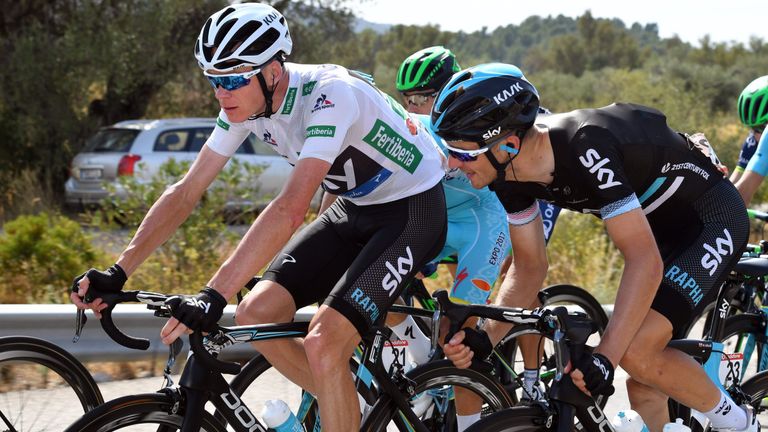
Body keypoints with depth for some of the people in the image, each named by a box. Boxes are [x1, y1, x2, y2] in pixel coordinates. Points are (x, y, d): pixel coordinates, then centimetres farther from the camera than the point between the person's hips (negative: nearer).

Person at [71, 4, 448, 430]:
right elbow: (185, 192, -4)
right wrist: (117, 273, -13)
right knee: (255, 315, -6)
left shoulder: (330, 95, -32)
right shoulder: (245, 101, -8)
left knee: (322, 344, -23)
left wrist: (213, 296, -47)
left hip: (413, 209, -8)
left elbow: (291, 208, -42)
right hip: (355, 208, 8)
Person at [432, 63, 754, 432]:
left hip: (712, 218, -8)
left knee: (637, 353, -24)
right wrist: (484, 339, -15)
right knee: (643, 387, 6)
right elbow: (529, 267, 1)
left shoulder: (584, 151, -36)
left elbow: (645, 261, -37)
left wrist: (605, 356, -43)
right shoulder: (510, 172, -11)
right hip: (661, 224, 8)